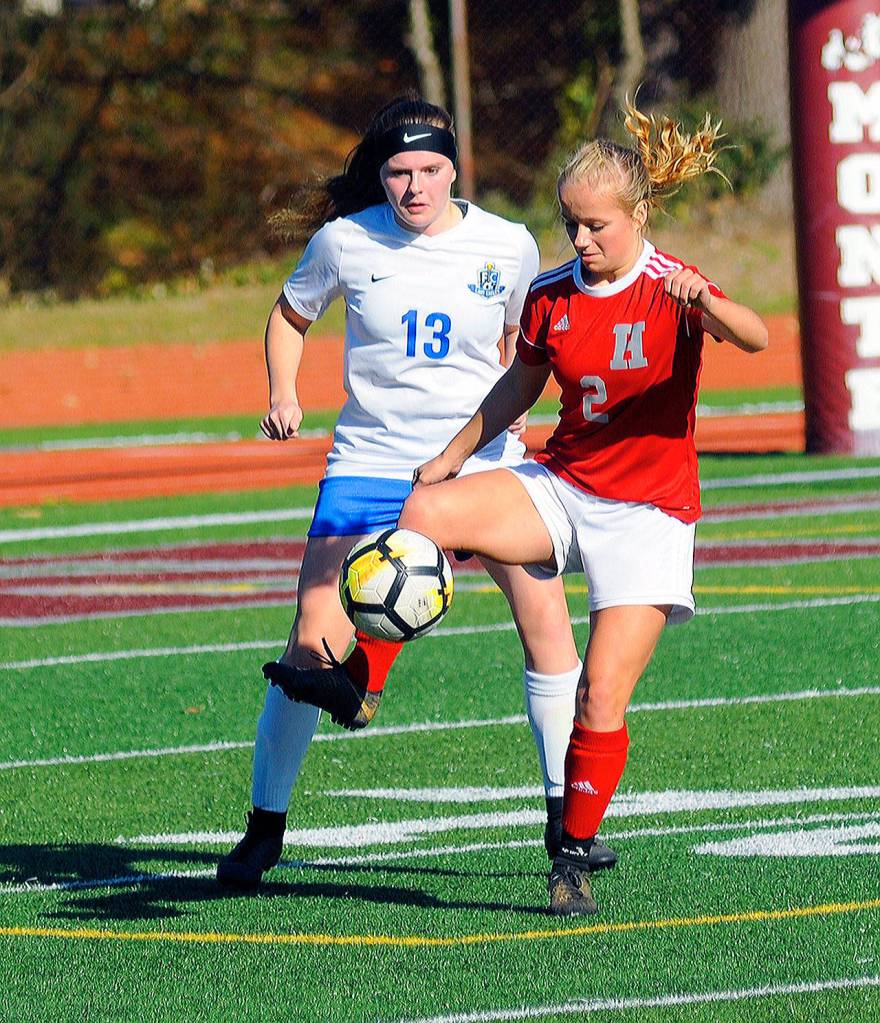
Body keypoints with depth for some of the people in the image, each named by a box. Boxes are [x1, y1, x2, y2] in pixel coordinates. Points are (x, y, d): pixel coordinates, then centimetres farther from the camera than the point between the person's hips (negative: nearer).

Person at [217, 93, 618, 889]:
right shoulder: (345, 241, -5)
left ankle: (566, 818, 5)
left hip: (483, 459, 1)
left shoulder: (509, 247, -3)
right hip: (370, 462, -1)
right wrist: (283, 394, -2)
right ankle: (264, 829, 5)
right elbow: (290, 316, 13)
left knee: (546, 618, -10)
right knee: (311, 646, -9)